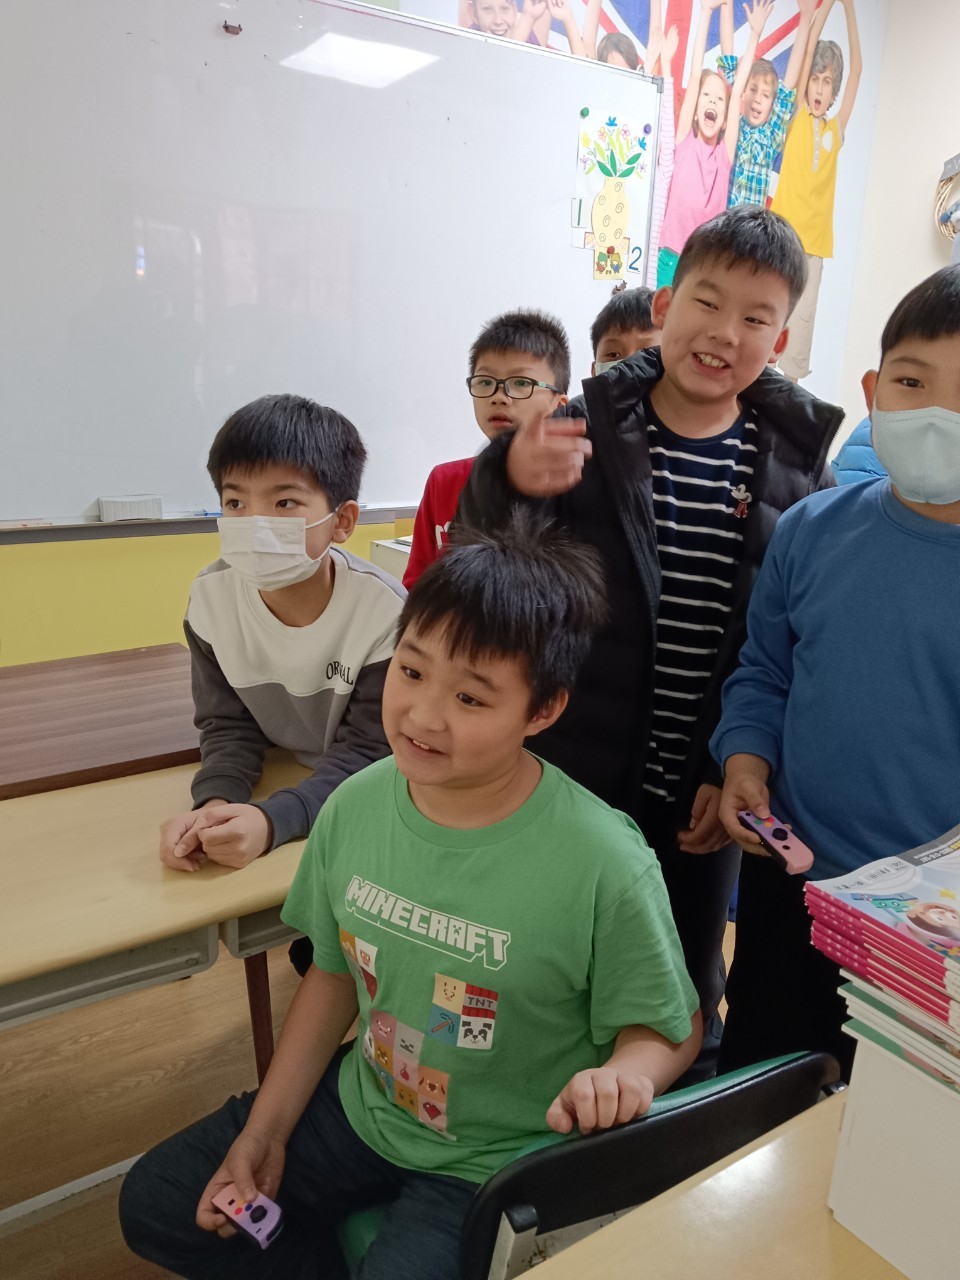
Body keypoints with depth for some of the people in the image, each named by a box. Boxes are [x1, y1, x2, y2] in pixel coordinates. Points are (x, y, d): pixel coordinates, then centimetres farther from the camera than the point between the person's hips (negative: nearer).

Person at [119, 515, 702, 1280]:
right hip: (363, 1105, 5)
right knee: (156, 1205, 10)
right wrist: (264, 1132, 3)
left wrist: (625, 1073, -35)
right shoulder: (355, 806, -15)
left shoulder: (604, 865, -30)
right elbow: (336, 972, 2)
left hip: (494, 1164, -4)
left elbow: (672, 1028, -12)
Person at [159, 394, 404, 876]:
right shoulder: (212, 595, -13)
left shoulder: (384, 609, -25)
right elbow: (229, 726, -6)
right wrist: (215, 804, -26)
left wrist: (270, 820, -35)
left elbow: (367, 752, -20)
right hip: (276, 783, 4)